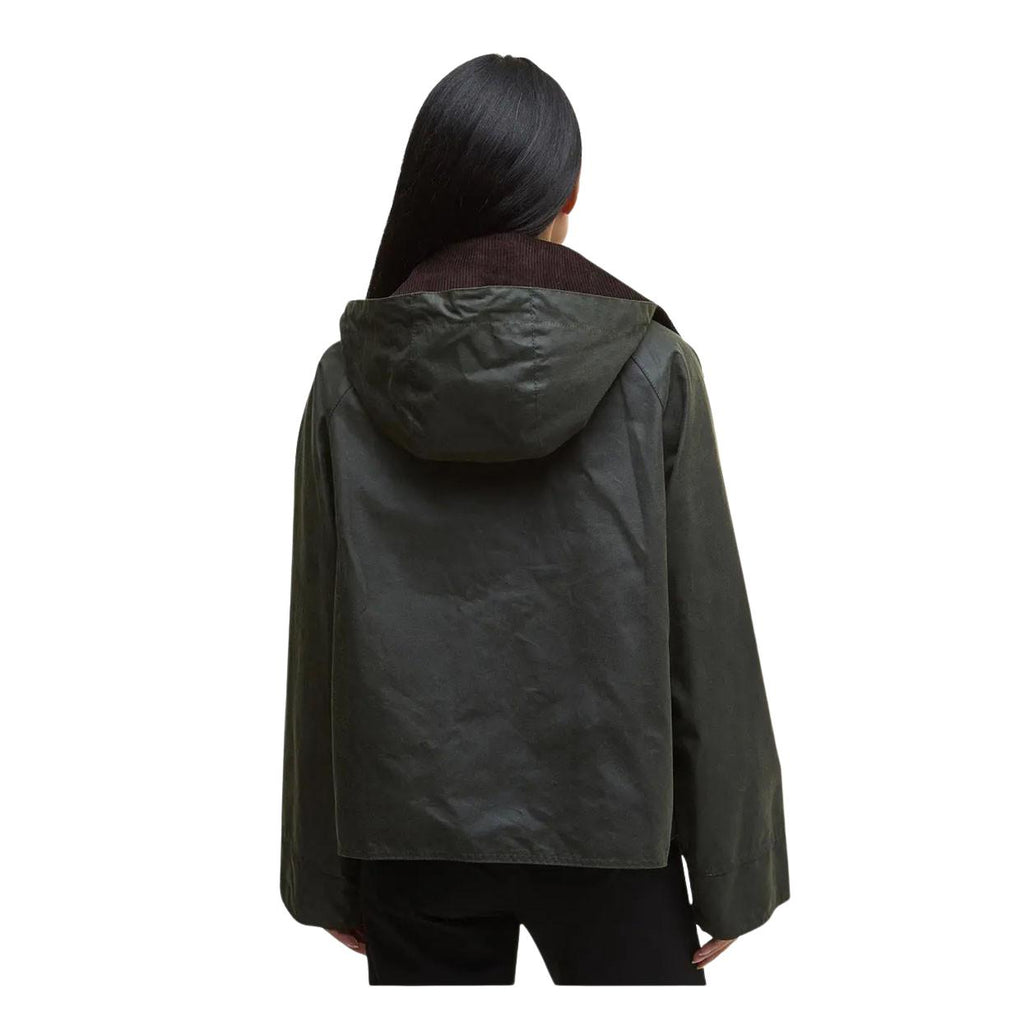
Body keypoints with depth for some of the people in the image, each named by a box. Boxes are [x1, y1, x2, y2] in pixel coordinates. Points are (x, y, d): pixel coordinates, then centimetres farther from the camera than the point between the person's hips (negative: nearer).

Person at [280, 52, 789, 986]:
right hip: (603, 818, -1)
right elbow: (707, 632, -8)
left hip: (409, 815, 2)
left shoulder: (352, 379, -5)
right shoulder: (650, 366, -9)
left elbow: (318, 633, -1)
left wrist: (323, 871, 9)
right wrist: (732, 872, 2)